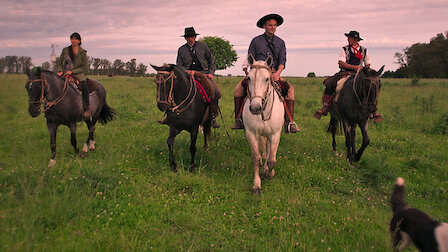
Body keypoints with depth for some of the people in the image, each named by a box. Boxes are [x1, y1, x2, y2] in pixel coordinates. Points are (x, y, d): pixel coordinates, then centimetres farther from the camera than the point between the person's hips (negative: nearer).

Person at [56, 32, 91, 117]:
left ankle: (87, 108, -27)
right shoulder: (65, 50, 11)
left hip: (78, 73, -3)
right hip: (65, 74, 3)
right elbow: (59, 63, 16)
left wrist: (72, 72, -13)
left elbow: (84, 67, -1)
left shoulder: (82, 52, 3)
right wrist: (60, 71, -6)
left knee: (84, 85, -33)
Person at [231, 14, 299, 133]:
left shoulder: (280, 42, 13)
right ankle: (238, 120, -12)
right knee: (239, 88, -22)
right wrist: (246, 67, -17)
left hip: (274, 73, 1)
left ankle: (289, 123, -23)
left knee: (289, 88, -23)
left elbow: (282, 61, 4)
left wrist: (277, 73, -15)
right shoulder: (256, 41, 9)